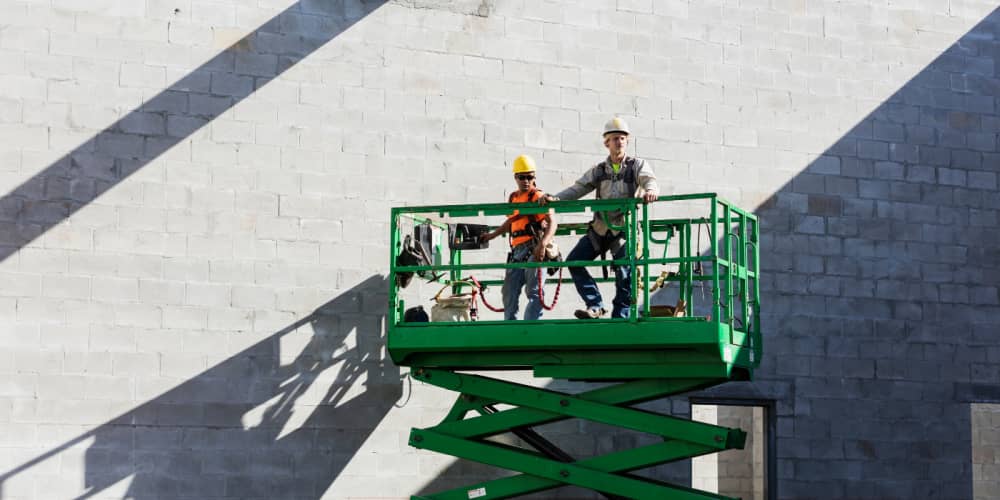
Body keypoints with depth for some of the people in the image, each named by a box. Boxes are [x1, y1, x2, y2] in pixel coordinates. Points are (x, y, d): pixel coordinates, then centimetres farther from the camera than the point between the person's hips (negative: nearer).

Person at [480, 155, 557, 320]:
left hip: (534, 249, -8)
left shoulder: (538, 196, -5)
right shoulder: (513, 197, 19)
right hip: (516, 251, 8)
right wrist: (492, 235, 40)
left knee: (534, 292, -10)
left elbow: (552, 223, -16)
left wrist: (542, 244, -30)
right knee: (509, 291, 11)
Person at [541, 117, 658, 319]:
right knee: (574, 261, -5)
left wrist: (650, 191, -41)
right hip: (600, 228, 4)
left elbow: (650, 180, -16)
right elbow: (578, 189, 9)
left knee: (625, 274, -10)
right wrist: (555, 198, -7)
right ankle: (595, 306, -1)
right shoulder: (599, 170, 13)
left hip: (625, 229, -4)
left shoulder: (637, 165, 2)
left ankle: (619, 318, -1)